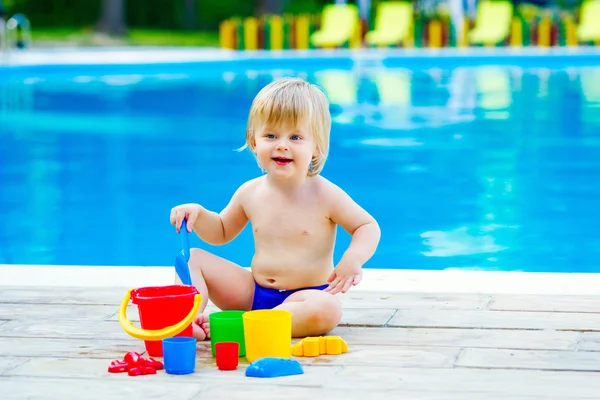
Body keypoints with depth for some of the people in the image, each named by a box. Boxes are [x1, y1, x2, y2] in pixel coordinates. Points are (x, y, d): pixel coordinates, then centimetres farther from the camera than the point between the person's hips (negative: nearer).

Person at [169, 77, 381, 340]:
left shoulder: (324, 195, -9)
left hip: (302, 298, -4)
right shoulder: (250, 193, 4)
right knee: (192, 259, -3)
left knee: (327, 310, -39)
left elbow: (368, 227, -1)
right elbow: (221, 233, 20)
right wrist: (198, 214, -1)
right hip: (253, 293, 5)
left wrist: (353, 258, -22)